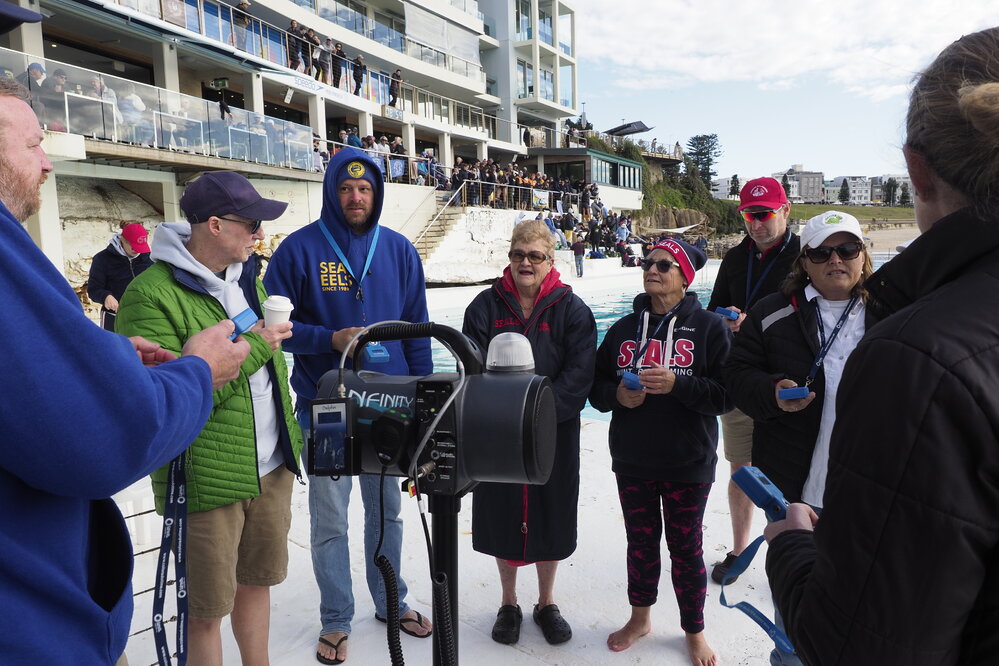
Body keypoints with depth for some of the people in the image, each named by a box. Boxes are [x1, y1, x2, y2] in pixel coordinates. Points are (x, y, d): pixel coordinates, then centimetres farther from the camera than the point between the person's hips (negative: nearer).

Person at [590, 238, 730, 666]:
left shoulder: (708, 328, -7)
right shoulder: (624, 329, 5)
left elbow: (726, 394, -13)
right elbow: (596, 386, 7)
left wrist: (677, 383, -26)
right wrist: (618, 394, -13)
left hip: (688, 465, -3)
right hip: (632, 462, 3)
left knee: (686, 548, 11)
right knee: (640, 542, 17)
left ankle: (694, 631, 32)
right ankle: (640, 618, 38)